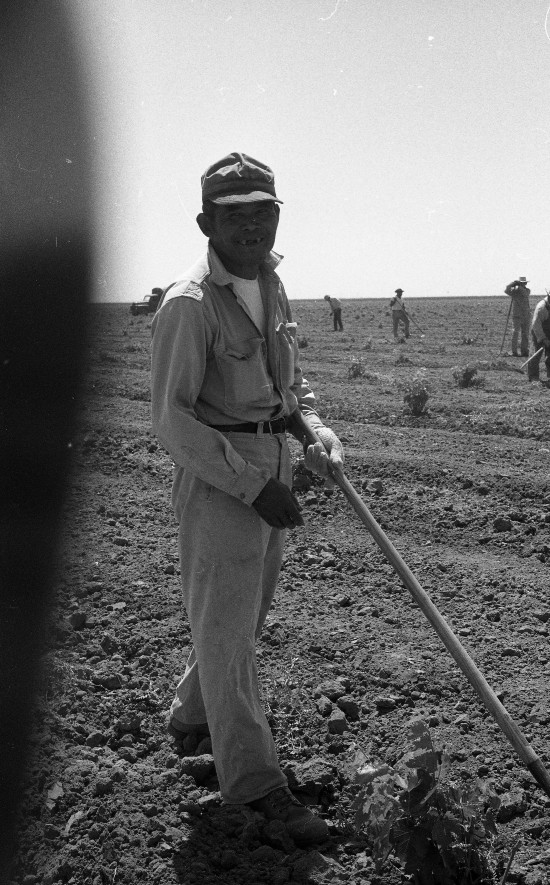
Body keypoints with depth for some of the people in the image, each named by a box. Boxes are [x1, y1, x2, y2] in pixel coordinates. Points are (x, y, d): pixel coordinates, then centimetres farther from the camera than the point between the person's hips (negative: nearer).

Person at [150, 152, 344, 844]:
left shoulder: (272, 289, 8)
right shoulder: (190, 303, -17)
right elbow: (170, 417, -20)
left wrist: (316, 431, 1)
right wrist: (251, 484, -22)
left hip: (270, 471, 9)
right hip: (216, 476, -8)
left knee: (248, 611, 19)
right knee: (225, 624, 1)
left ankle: (191, 716, 42)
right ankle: (253, 780, 13)